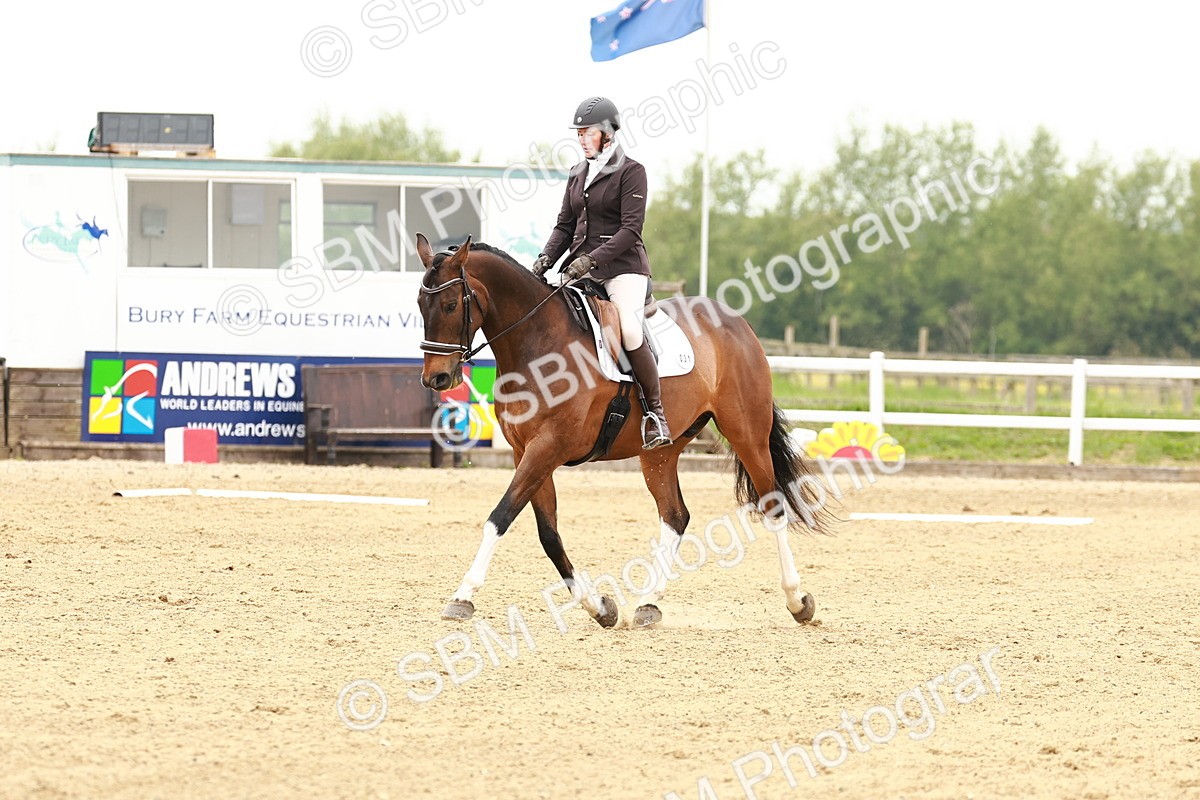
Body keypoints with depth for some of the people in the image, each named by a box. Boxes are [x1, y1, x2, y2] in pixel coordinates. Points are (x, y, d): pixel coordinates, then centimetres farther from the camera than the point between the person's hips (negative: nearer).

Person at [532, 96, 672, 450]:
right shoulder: (578, 174, 15)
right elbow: (565, 225, 16)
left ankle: (655, 411, -19)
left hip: (623, 266, -7)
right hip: (582, 268, 7)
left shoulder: (630, 172, -6)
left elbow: (630, 228, -13)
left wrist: (591, 259, -22)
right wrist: (546, 259, -2)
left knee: (629, 330, -28)